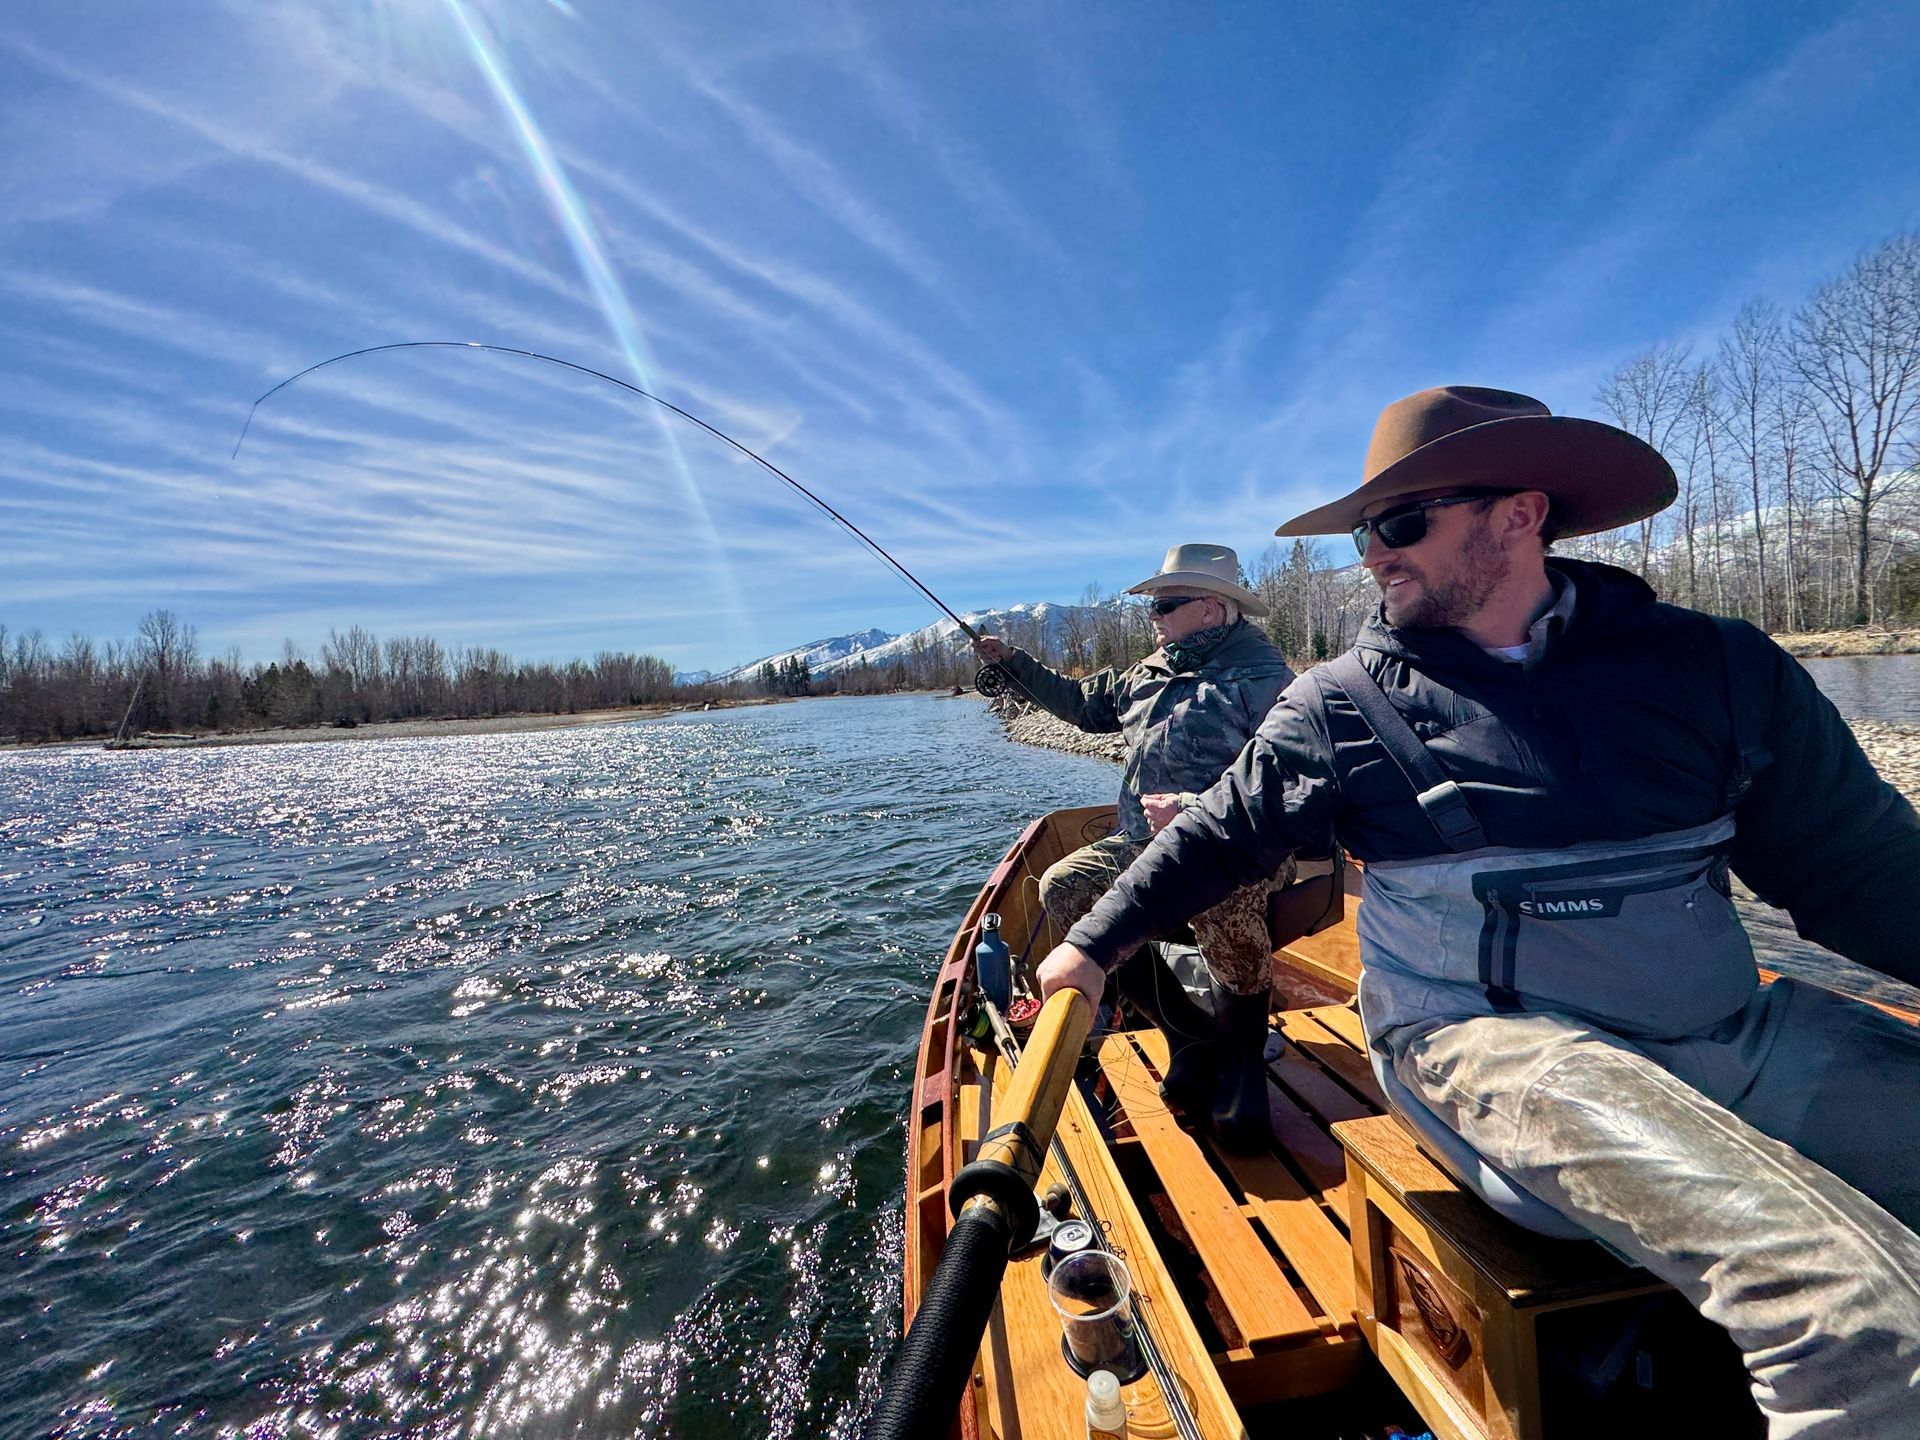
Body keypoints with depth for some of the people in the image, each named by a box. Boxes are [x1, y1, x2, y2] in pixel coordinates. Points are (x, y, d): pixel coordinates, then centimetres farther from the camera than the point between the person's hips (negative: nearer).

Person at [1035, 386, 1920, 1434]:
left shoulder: (1715, 667, 5)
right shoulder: (1342, 702, -1)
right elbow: (1218, 837, 5)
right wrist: (1092, 946, 8)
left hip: (1741, 1030, 5)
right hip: (1495, 1037, -4)